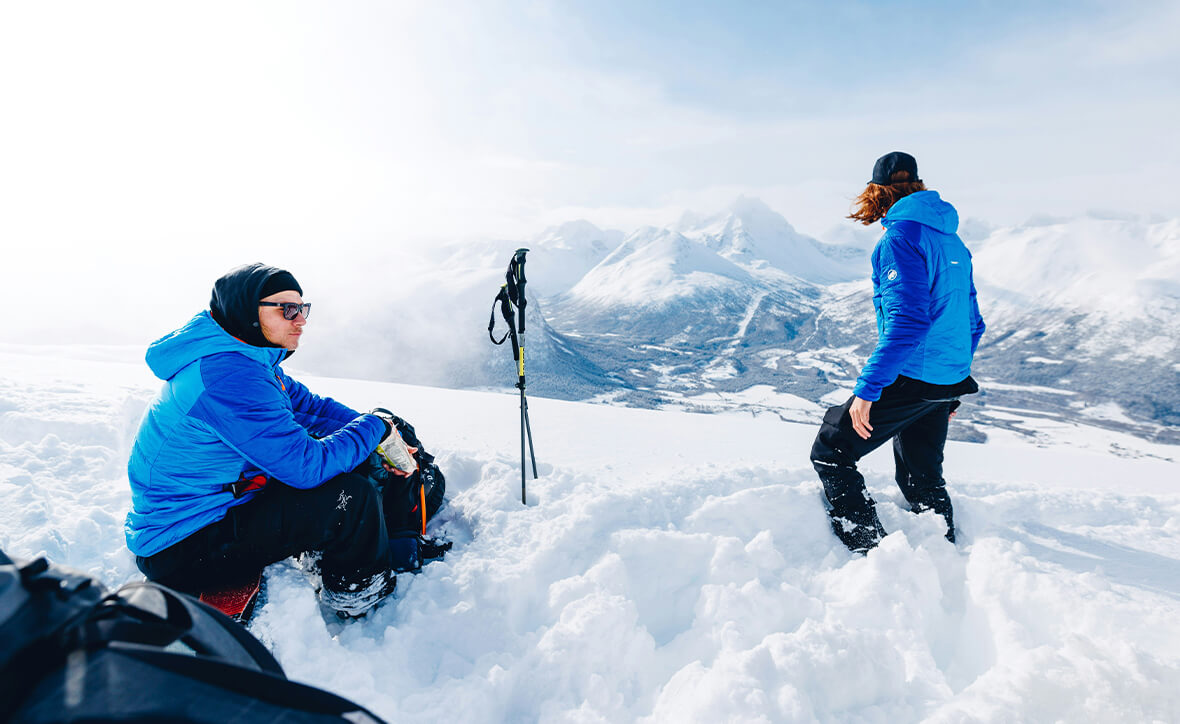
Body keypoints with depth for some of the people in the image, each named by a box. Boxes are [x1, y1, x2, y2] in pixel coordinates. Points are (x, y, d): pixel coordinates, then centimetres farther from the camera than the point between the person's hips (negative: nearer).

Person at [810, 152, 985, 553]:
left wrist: (868, 388, -24)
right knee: (922, 476, 22)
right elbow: (972, 323, 18)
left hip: (910, 379, -9)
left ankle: (870, 550, 2)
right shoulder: (951, 239, 14)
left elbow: (907, 321, -25)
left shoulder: (901, 237, -13)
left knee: (830, 452, 2)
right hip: (949, 382, 9)